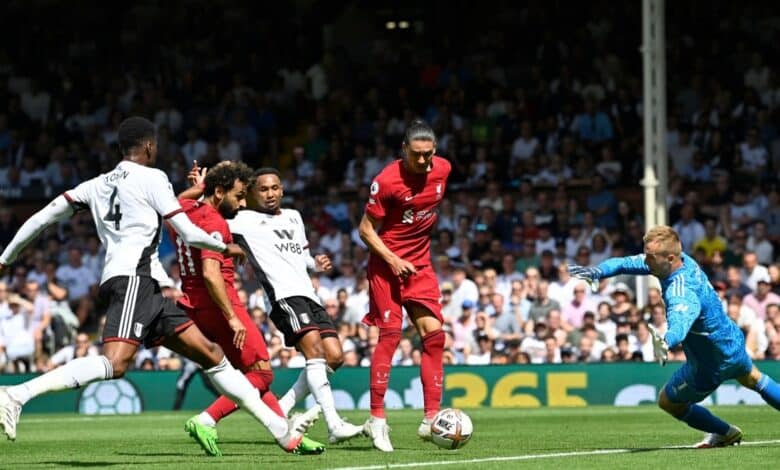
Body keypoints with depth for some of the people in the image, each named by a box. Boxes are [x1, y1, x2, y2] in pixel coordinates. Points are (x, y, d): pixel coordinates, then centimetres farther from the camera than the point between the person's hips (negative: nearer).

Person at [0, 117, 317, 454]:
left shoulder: (96, 185, 22)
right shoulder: (151, 178, 1)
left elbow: (42, 218, 17)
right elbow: (188, 234, 0)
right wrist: (226, 247, 18)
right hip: (133, 279, -9)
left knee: (209, 353, 10)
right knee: (115, 363, -28)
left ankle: (281, 430, 10)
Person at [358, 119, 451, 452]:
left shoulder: (443, 169, -1)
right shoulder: (387, 180, -18)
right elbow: (366, 228, -11)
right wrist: (392, 259, -20)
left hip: (420, 265, 6)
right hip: (387, 263, -5)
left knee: (434, 335, -3)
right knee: (391, 335, -13)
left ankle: (431, 419, -1)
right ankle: (376, 418, -6)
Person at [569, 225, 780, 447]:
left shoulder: (681, 294, -39)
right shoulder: (684, 259, -14)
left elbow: (680, 322, -62)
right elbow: (626, 263, -11)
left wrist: (666, 343, -84)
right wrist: (596, 271, -29)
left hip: (712, 365, -8)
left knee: (668, 402, 16)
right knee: (752, 379, 37)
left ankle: (725, 433, 32)